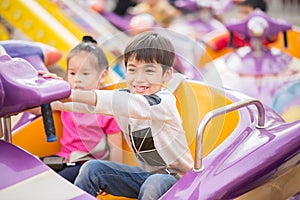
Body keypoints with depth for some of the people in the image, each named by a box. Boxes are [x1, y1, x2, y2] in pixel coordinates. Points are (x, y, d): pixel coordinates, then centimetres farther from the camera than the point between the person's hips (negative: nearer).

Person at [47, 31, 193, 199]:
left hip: (177, 178, -6)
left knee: (154, 184, -35)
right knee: (92, 168, -4)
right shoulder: (124, 96, -2)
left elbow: (133, 105, -41)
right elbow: (90, 103, -11)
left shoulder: (165, 101, -23)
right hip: (146, 173, 6)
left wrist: (74, 95, -50)